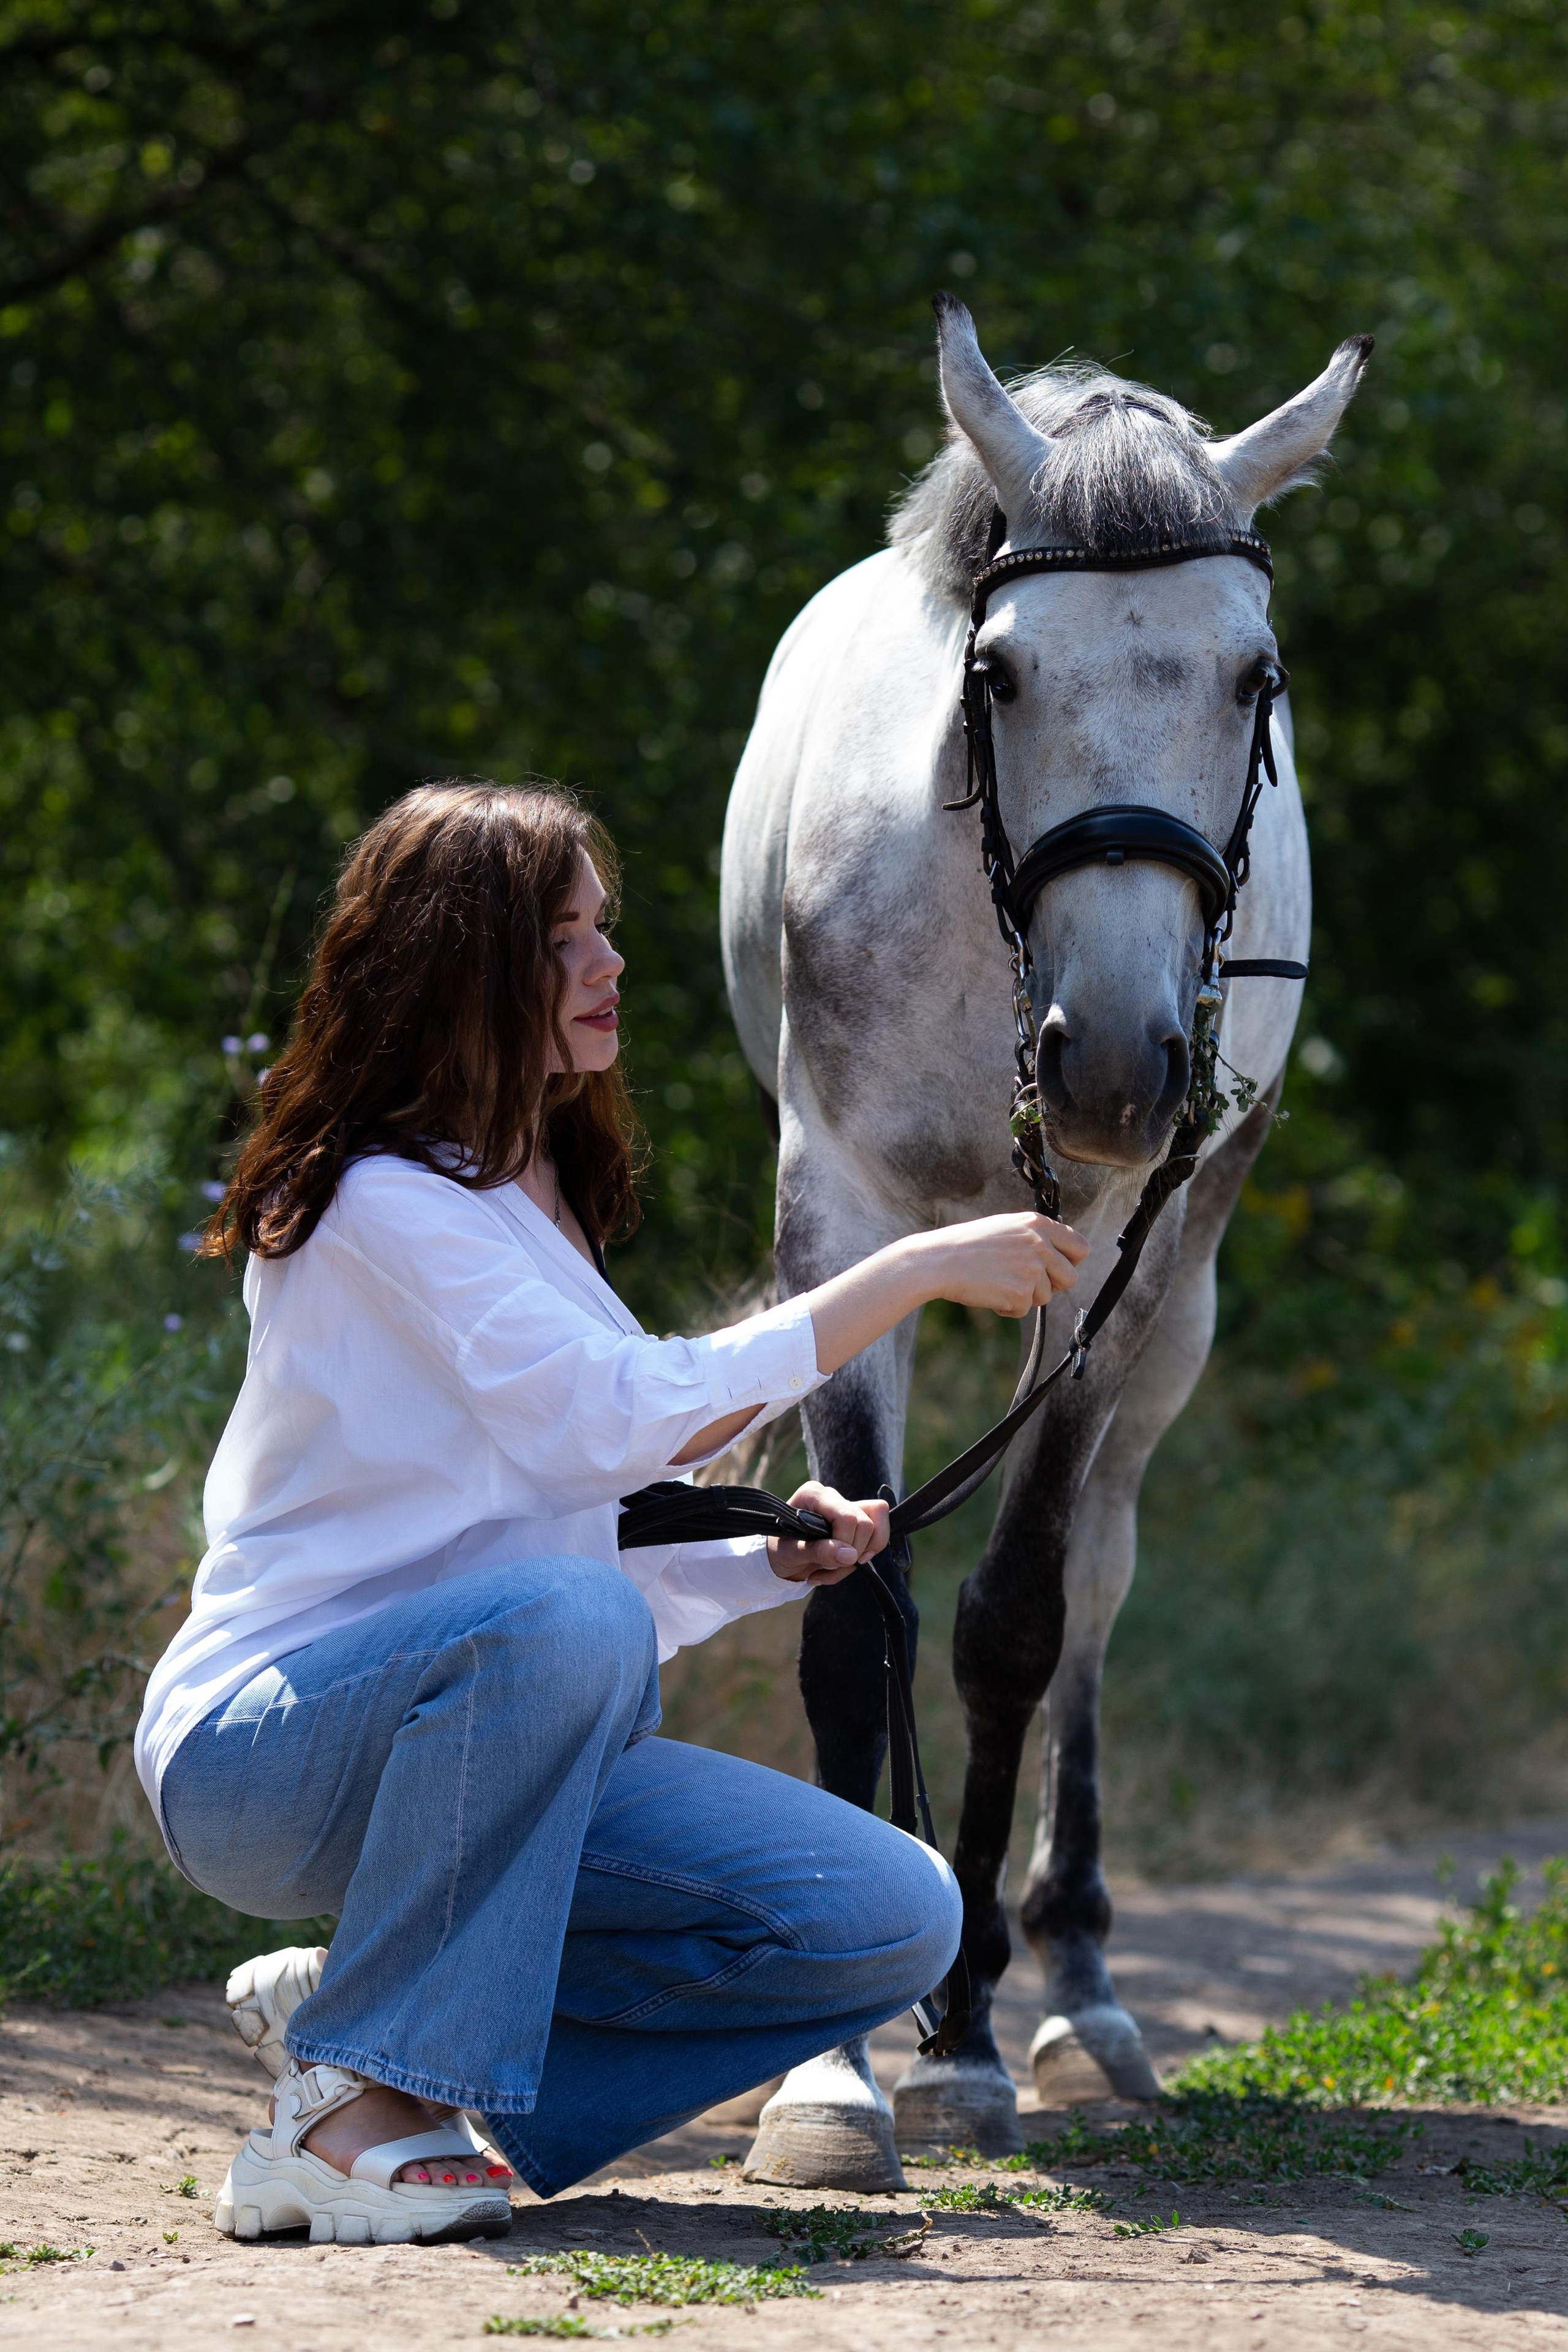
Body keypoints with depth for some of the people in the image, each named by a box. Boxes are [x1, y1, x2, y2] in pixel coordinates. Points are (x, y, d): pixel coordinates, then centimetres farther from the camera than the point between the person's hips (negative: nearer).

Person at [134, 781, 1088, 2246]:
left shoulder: (537, 1206, 16)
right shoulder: (384, 1202, -14)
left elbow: (615, 1529, 18)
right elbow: (617, 1420, -27)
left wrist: (773, 1559, -2)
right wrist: (913, 1273, -24)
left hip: (479, 1741, 8)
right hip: (261, 1749, -8)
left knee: (895, 1917, -9)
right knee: (563, 1616, -40)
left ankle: (384, 2025, 0)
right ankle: (355, 2104, -25)